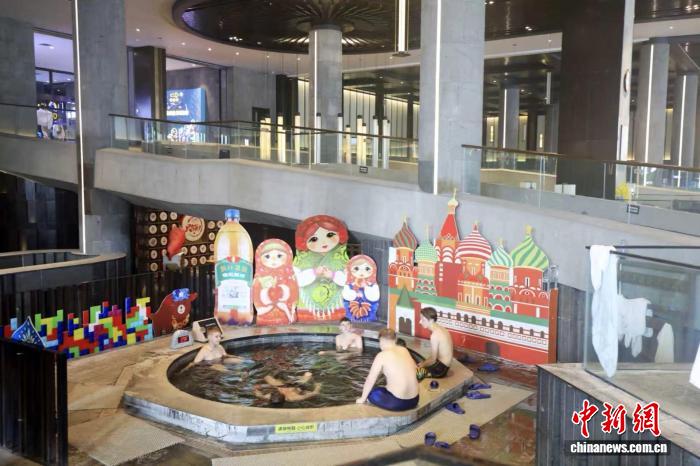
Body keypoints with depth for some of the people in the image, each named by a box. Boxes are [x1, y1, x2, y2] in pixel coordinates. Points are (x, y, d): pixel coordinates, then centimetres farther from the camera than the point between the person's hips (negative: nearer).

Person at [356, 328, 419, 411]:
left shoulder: (382, 355, -8)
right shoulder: (404, 350, 8)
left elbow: (370, 379, -2)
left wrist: (362, 398, 13)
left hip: (396, 402, -6)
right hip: (414, 401, 6)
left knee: (372, 392, 20)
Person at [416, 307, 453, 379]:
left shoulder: (435, 334, -23)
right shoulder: (440, 328, 6)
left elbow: (433, 360, -18)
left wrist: (421, 365, -3)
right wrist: (423, 363, 9)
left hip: (440, 368, -10)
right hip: (443, 365, 10)